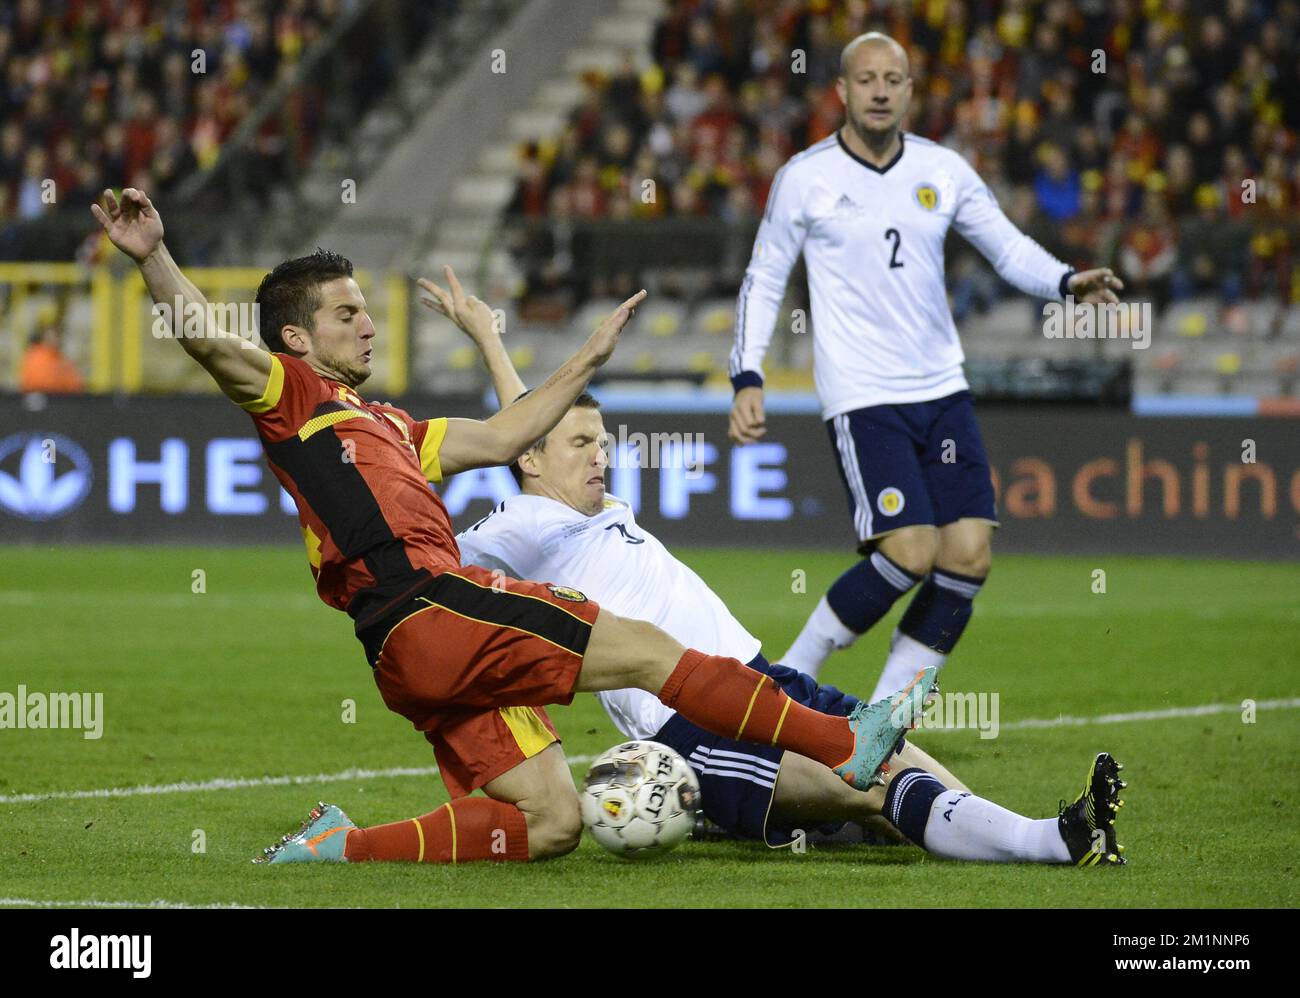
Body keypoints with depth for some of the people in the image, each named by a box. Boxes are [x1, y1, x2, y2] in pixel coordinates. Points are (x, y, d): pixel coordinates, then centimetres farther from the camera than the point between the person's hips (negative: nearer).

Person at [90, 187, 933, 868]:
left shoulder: (385, 427, 31)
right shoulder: (291, 395, 7)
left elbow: (500, 438, 36)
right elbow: (210, 341, -10)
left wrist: (587, 362, 37)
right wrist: (154, 258, -26)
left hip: (420, 655, 10)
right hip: (422, 605, -10)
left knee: (550, 824, 2)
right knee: (651, 651, -7)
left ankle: (336, 846, -3)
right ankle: (849, 748, -2)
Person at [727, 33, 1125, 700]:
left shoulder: (943, 171, 7)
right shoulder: (806, 178, -2)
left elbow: (1009, 249, 13)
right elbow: (763, 281, 5)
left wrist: (1068, 282, -6)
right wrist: (747, 380, -3)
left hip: (942, 392, 5)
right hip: (860, 396, -5)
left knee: (968, 556, -6)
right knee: (910, 552, -19)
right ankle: (790, 676, 0)